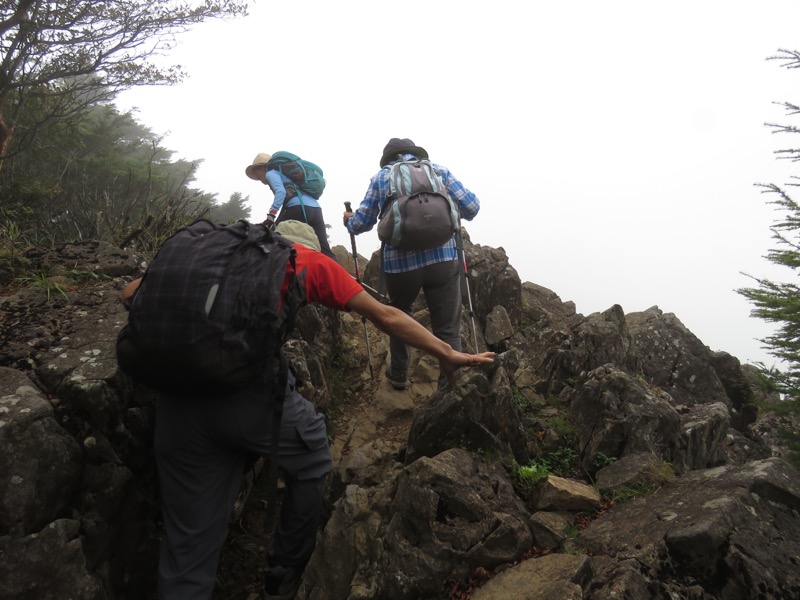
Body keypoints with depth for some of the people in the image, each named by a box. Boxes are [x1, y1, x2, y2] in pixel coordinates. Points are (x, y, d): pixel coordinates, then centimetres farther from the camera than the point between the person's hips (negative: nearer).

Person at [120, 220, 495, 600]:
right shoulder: (310, 260, 19)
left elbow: (132, 293, 27)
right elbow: (386, 317, 20)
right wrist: (448, 355, 29)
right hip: (250, 383, -4)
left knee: (188, 544, 15)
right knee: (310, 463, 26)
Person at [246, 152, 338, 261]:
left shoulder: (271, 173, 13)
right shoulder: (283, 172, 37)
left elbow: (280, 191, -8)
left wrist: (270, 216, -16)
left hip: (299, 208, -8)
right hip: (316, 208, 8)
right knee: (324, 250, 3)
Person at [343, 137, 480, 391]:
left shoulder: (380, 177, 13)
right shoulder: (439, 170, 14)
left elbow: (361, 223, 12)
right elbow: (471, 207, 7)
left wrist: (348, 220, 34)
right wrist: (451, 213, 29)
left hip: (399, 262, 1)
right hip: (443, 258, -1)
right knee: (447, 329, 5)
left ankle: (398, 375, 38)